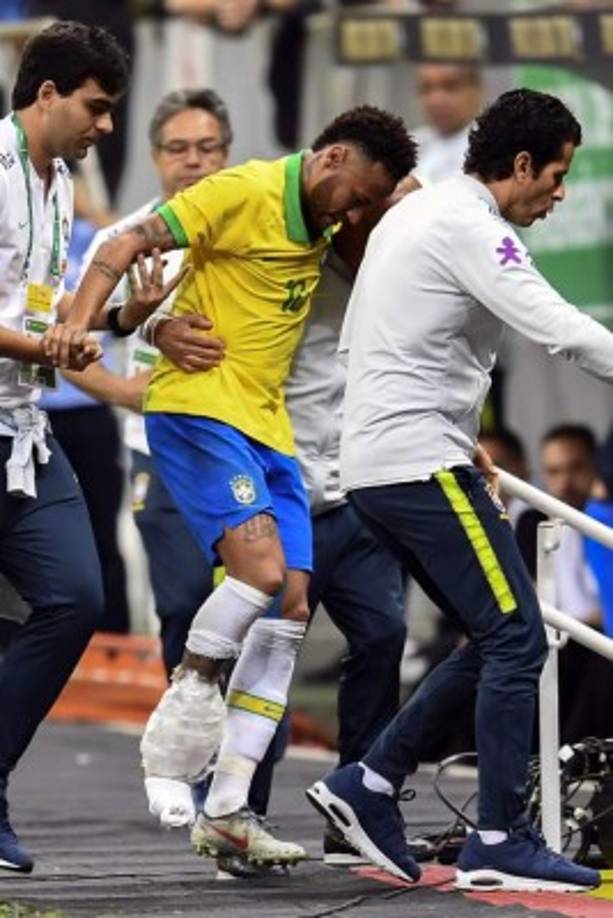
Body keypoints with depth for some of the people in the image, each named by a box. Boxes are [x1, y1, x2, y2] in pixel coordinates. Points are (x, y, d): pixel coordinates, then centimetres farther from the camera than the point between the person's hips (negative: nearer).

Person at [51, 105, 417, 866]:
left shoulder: (320, 225, 13)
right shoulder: (244, 193, -9)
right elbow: (130, 246, -14)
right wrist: (82, 318, -30)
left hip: (268, 428, 8)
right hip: (196, 406, -8)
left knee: (289, 607, 0)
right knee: (262, 567, -27)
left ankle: (226, 812, 1)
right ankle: (189, 699, -5)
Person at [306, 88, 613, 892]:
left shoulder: (415, 215, 18)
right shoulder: (470, 228, -13)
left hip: (379, 464, 10)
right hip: (421, 463, -10)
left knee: (498, 642, 12)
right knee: (516, 638, -9)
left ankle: (368, 785, 11)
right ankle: (501, 842, -7)